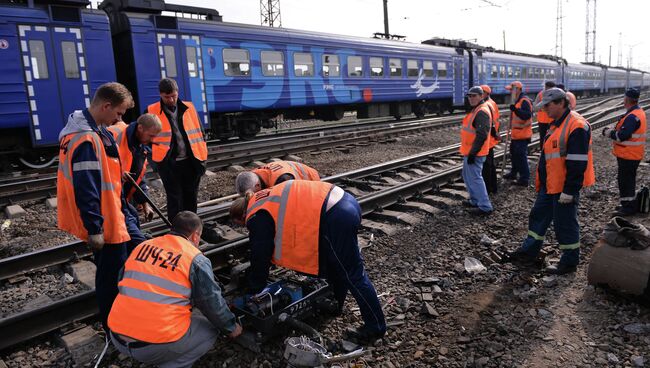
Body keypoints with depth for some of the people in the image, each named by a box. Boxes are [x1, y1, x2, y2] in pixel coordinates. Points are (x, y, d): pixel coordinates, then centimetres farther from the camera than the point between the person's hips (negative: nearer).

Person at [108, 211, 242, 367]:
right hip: (158, 343, -6)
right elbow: (213, 304, -2)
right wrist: (231, 328, 16)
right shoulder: (196, 259, -5)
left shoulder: (142, 246, 10)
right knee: (211, 328, 15)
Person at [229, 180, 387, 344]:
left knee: (352, 275, 3)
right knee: (335, 265, 28)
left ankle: (376, 327, 15)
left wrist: (254, 290, 24)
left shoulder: (257, 218, 1)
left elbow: (260, 257, 8)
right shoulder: (267, 199, 27)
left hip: (336, 217, -10)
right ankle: (335, 304, 47)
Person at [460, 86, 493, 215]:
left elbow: (481, 135, -25)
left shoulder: (482, 112, -18)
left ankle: (485, 207, 0)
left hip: (474, 153, -11)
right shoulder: (476, 110, 15)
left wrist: (473, 153, -25)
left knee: (475, 178, -7)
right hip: (469, 151, 11)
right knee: (467, 176, 20)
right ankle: (475, 200, 33)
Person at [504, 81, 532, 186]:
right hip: (516, 134, 11)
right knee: (514, 153, 21)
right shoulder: (517, 101, 14)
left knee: (521, 155, -8)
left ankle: (524, 178, -2)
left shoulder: (524, 101, -18)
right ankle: (513, 173, 36)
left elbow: (527, 115, -30)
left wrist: (516, 110, -42)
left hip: (522, 135, -11)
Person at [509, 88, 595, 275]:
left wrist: (569, 191, -22)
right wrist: (542, 182, 23)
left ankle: (570, 262, 19)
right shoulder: (556, 124, 12)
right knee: (538, 216, 17)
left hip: (564, 187, -10)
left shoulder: (576, 126, -20)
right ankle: (529, 252, 31)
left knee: (565, 224, 3)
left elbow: (577, 163, -23)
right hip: (549, 185, 10)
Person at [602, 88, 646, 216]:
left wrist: (609, 133, -12)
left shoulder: (633, 116, -23)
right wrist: (614, 130, 5)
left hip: (628, 156, -10)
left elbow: (623, 136, -27)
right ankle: (629, 204, 30)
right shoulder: (638, 112, 11)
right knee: (628, 179, 19)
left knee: (625, 180, -3)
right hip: (631, 154, 10)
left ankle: (628, 207, 4)